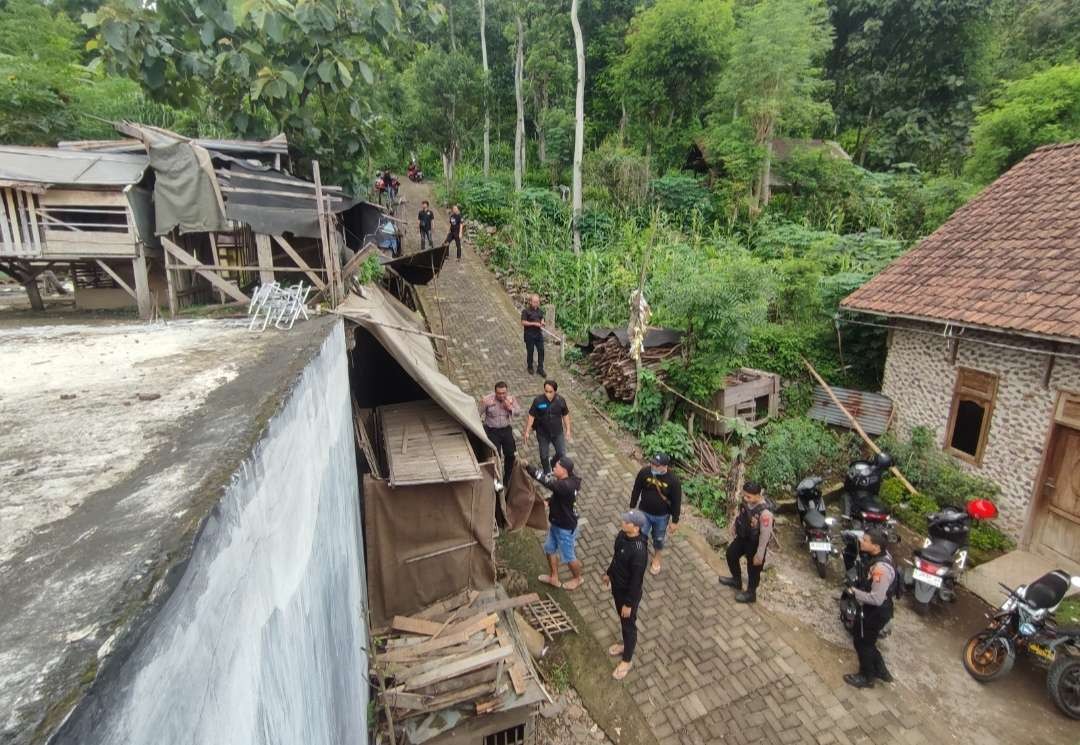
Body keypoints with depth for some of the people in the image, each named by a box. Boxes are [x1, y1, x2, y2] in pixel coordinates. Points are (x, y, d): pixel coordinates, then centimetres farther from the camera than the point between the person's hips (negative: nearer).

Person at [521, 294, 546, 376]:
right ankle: (529, 367, 29)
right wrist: (534, 323, -21)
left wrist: (542, 322, -3)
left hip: (539, 333, 5)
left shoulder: (540, 310, 5)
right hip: (529, 335, -5)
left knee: (541, 350, 3)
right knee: (530, 351, 8)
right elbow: (523, 322, -15)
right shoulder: (526, 311, -13)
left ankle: (540, 369, 12)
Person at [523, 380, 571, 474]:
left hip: (558, 432, 2)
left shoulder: (561, 400, -15)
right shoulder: (538, 400, -21)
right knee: (544, 455, 14)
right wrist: (527, 432, -13)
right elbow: (531, 416, -13)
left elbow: (565, 415, -2)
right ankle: (547, 474, 40)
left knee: (562, 453, 12)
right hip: (542, 434, -1)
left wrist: (568, 430, 0)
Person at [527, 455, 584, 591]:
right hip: (555, 523, 9)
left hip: (566, 527, -9)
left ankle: (577, 579, 41)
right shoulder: (563, 481, -6)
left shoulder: (566, 486, -36)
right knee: (550, 549, 22)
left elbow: (547, 481, -48)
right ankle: (554, 578, 42)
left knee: (569, 556, 14)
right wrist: (549, 501, -6)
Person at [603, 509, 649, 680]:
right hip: (617, 586, 8)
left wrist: (629, 603, -18)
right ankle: (626, 645, 53)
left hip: (629, 592, -8)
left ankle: (627, 660, 37)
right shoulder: (622, 535, -12)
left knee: (628, 624, 15)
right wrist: (609, 573, 19)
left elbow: (637, 580, -27)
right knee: (622, 620, 29)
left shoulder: (639, 551, -36)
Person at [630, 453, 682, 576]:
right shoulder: (644, 472, -21)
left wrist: (675, 521, -6)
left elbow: (676, 501, -13)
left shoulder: (673, 480, -25)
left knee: (658, 539, 21)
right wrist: (632, 508, 2)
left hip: (662, 516, -1)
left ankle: (657, 558, 49)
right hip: (644, 512, 1)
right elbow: (636, 491, -5)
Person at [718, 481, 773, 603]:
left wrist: (759, 554, -18)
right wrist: (735, 528, 17)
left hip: (755, 544, -7)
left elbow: (765, 535, -27)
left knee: (753, 569, 15)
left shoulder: (765, 512, -37)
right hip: (742, 537, 8)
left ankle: (750, 593, 42)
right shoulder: (747, 501, -16)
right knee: (731, 554, 24)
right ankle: (736, 580, 50)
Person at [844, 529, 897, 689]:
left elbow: (877, 599, -32)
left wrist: (854, 591, -22)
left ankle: (866, 677, 35)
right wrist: (858, 582, 1)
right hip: (873, 609, 9)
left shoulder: (881, 568, -36)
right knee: (867, 641, 27)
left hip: (875, 612, -9)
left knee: (862, 643, 14)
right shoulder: (882, 555, -6)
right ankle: (881, 671, 44)